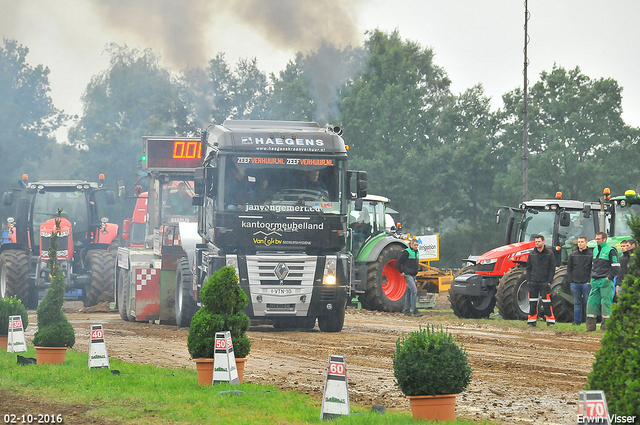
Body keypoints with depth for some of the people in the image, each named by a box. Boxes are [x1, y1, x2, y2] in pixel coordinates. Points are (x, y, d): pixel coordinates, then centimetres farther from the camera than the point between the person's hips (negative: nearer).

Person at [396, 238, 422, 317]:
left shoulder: (416, 253, 15)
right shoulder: (406, 252, -11)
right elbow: (398, 262, -12)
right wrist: (401, 272, -13)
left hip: (413, 275, 9)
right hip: (408, 275, -9)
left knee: (409, 292, 12)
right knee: (414, 290, -17)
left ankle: (407, 311, 16)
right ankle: (414, 311, -18)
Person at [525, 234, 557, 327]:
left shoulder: (549, 254, 1)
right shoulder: (532, 254, 11)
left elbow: (552, 269, 0)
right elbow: (528, 268, 15)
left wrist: (549, 282, -8)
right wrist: (528, 280, 4)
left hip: (544, 283, -4)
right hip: (533, 283, 4)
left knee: (546, 302, -4)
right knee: (532, 302, 3)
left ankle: (550, 320, 2)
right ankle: (532, 320, 9)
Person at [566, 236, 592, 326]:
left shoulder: (590, 254, 0)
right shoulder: (573, 255, 12)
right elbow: (569, 269, 14)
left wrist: (590, 281, -9)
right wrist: (570, 280, 4)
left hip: (586, 283, -4)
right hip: (575, 283, 4)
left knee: (587, 303, -1)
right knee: (577, 303, 7)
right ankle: (577, 321, 10)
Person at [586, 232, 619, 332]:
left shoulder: (610, 251, -5)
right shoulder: (595, 250, 17)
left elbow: (616, 266, -7)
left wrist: (609, 277, -14)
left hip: (605, 282, -7)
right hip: (595, 282, 7)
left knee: (606, 303, -7)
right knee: (591, 302, 3)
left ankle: (606, 325, -3)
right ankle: (590, 326, 7)